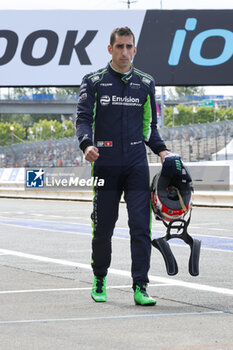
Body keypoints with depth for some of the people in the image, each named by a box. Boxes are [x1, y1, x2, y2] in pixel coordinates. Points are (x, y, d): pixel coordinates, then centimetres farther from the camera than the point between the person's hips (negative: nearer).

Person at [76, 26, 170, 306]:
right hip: (105, 165, -1)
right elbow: (83, 118, -2)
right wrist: (87, 144, -21)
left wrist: (161, 150, 4)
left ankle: (140, 287, -7)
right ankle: (99, 279, 25)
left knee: (140, 225, -8)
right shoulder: (94, 82, 5)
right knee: (103, 227, 4)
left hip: (136, 165, 1)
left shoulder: (145, 84, 13)